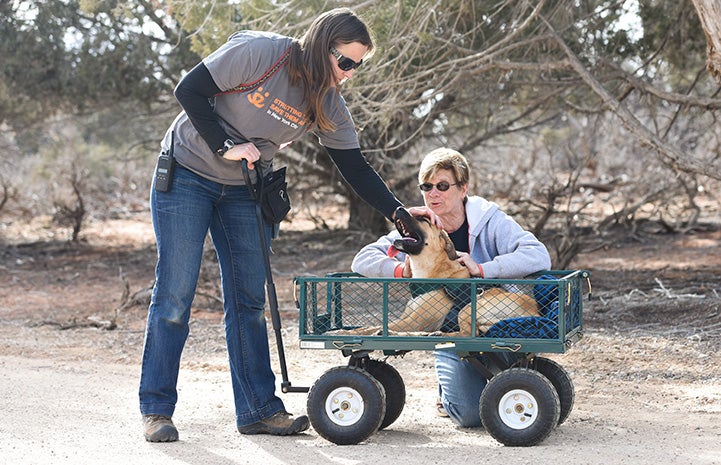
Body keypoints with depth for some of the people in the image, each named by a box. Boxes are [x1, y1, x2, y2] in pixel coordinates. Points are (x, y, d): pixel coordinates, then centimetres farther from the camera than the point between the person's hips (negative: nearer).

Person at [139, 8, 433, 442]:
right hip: (187, 174, -5)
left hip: (244, 190, 6)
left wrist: (399, 212, -12)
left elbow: (356, 168, -3)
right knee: (175, 294, -6)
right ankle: (157, 410, 0)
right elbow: (190, 90, -20)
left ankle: (259, 409, 9)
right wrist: (225, 148, -23)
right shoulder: (259, 52, -23)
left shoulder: (329, 106, -6)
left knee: (249, 299, 3)